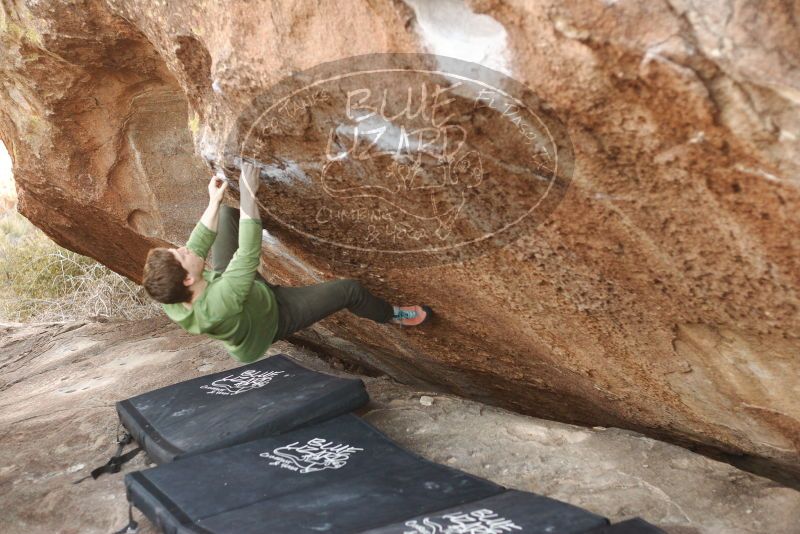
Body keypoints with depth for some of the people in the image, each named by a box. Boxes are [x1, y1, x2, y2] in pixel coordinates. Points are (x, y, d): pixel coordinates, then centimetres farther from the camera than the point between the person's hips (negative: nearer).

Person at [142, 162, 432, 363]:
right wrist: (248, 195, -39)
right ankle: (392, 314, 30)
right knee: (349, 289, -3)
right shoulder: (217, 306, -52)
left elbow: (197, 246, -14)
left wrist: (214, 202, -6)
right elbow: (249, 254, -43)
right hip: (271, 317, -6)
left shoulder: (170, 298, -30)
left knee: (226, 213, 8)